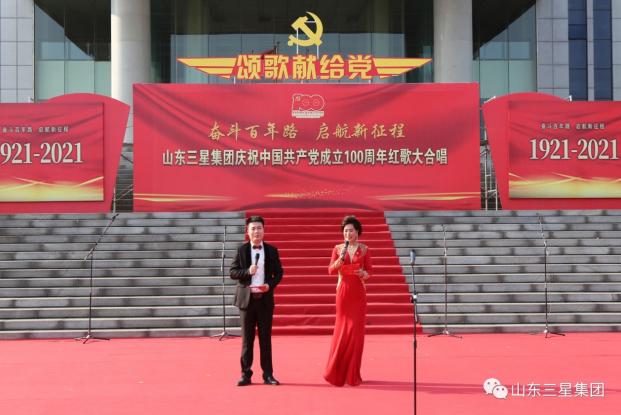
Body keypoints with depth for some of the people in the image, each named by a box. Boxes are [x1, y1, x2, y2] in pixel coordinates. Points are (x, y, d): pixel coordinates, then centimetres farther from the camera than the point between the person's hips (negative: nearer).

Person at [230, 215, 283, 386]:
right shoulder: (241, 250, 4)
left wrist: (271, 284, -11)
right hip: (247, 299, -1)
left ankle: (268, 374, 13)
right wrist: (247, 272, -16)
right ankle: (246, 374, 13)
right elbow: (233, 272, 2)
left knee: (265, 339, 6)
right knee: (247, 339, 5)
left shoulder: (272, 250, 6)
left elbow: (278, 273, 8)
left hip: (265, 299, 1)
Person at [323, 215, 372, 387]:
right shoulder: (338, 249, 5)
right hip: (343, 291, 0)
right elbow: (331, 271, 0)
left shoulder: (364, 249, 4)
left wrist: (363, 274, -17)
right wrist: (339, 261, -19)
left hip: (358, 292, 0)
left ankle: (353, 373, 11)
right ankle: (336, 371, 12)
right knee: (342, 329, 1)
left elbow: (370, 270, 5)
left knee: (356, 330, 0)